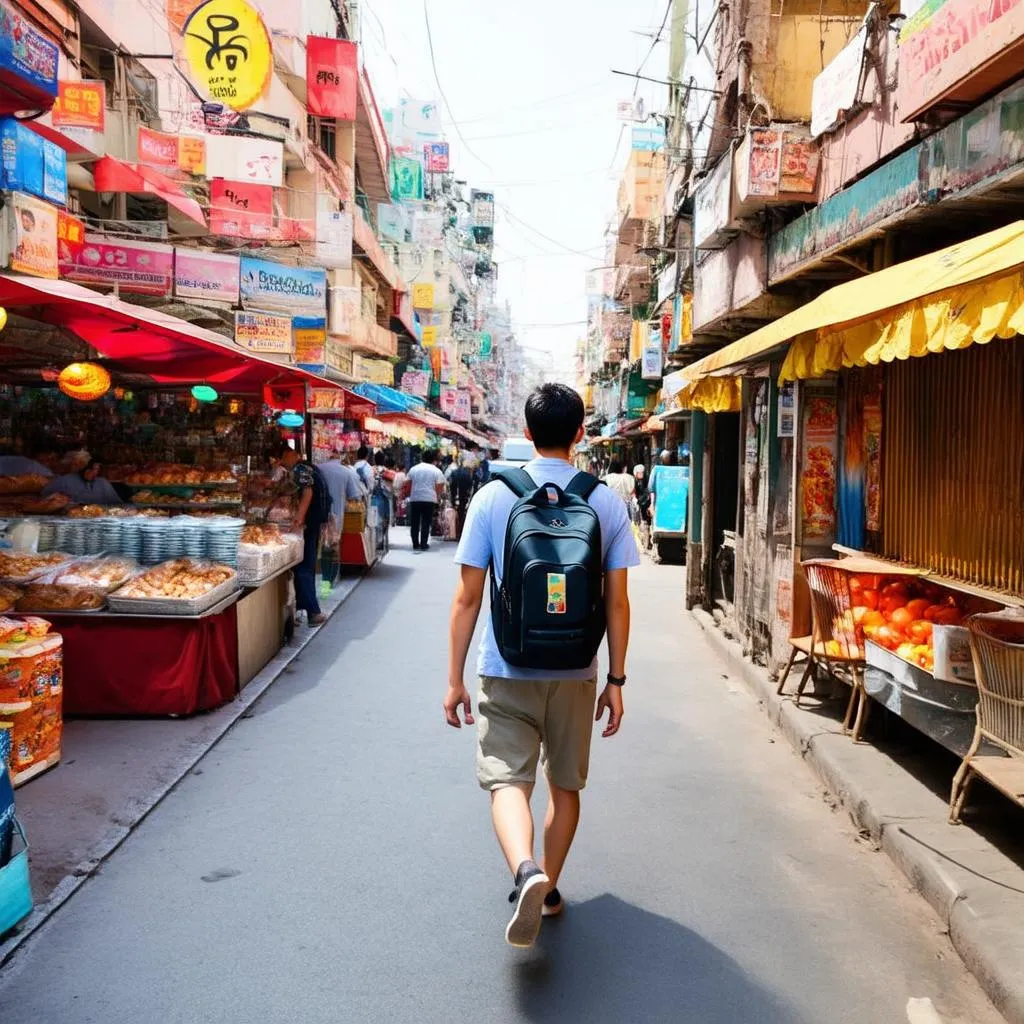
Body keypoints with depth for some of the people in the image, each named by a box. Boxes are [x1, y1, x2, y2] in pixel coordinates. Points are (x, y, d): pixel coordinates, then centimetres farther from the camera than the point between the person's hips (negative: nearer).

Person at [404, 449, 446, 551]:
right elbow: (439, 488, -4)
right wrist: (439, 499, 11)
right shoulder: (436, 471, 0)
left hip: (414, 499, 2)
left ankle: (415, 544, 11)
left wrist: (408, 494, 23)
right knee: (426, 523, 2)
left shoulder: (413, 469, 9)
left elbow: (407, 485, 9)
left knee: (415, 523, 9)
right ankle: (423, 545, 2)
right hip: (429, 500, -2)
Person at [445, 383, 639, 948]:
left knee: (507, 779, 2)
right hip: (575, 673, 2)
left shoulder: (493, 497, -7)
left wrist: (455, 678, 1)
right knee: (565, 784, 18)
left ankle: (526, 869, -24)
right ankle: (549, 886, 31)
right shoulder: (607, 503, -4)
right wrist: (616, 680, 7)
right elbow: (617, 602, -2)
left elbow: (467, 597, -6)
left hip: (506, 670, -2)